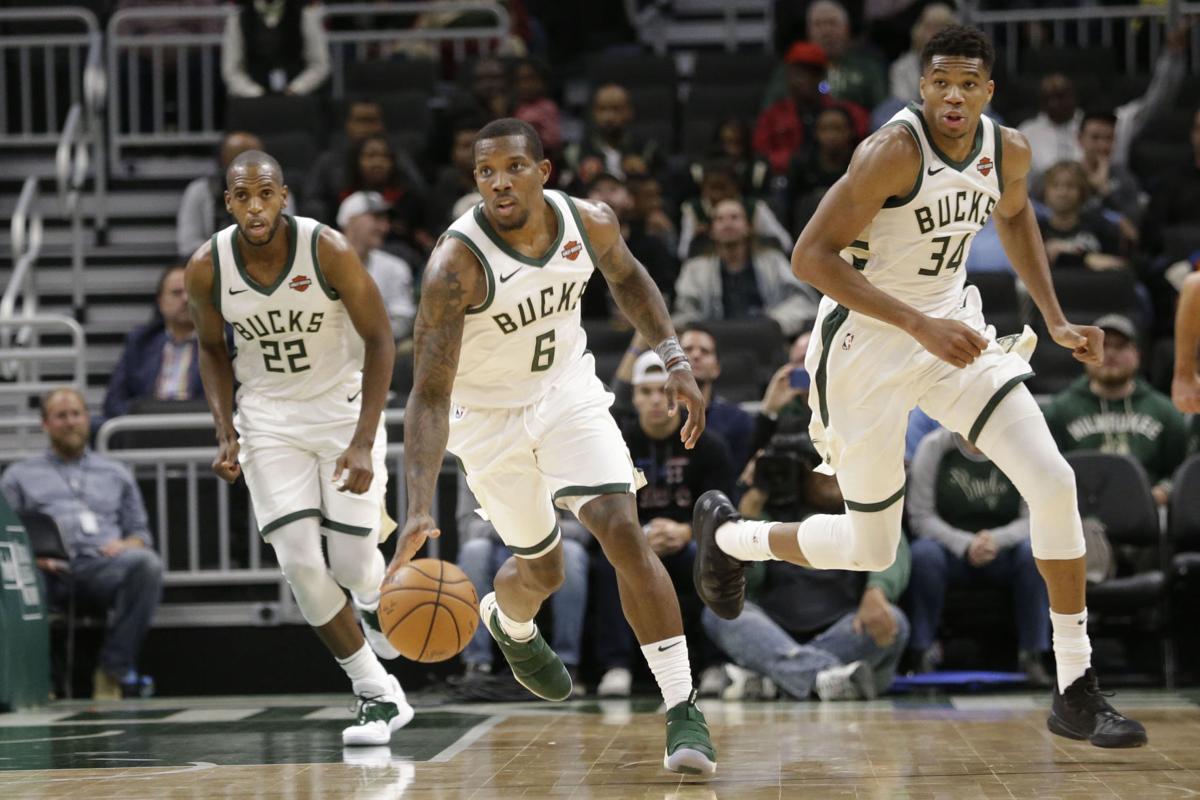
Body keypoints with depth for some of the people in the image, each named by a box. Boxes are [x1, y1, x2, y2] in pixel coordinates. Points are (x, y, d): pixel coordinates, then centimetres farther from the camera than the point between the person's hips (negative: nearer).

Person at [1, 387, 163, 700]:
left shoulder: (116, 473, 31)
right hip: (50, 569, -2)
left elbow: (140, 532, 25)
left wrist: (127, 545, 0)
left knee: (148, 563, -34)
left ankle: (113, 671, -30)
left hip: (102, 565, 2)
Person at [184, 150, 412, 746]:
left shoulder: (328, 250, -21)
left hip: (343, 406, -2)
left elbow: (379, 340, -13)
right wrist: (227, 434, -7)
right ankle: (379, 696, 0)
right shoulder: (207, 269, -13)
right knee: (300, 562, -13)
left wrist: (363, 442, -20)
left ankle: (376, 597, 35)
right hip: (269, 418, 2)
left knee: (352, 562, -6)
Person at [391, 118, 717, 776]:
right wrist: (419, 511, -41)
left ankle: (682, 710, -11)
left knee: (623, 533, -16)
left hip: (568, 393, 2)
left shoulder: (589, 222, -17)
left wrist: (673, 358, -2)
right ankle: (506, 618, 52)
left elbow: (625, 277, 10)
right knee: (542, 571, 12)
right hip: (489, 413, -2)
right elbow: (429, 394, -32)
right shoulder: (456, 263, -30)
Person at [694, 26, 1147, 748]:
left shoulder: (1009, 151, -3)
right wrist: (920, 325, -32)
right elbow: (812, 257, -27)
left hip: (952, 329, 6)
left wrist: (1055, 320, 12)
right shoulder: (893, 151, -24)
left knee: (1053, 482, -11)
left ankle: (1077, 693, -2)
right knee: (871, 551, 4)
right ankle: (730, 534, 36)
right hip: (868, 348, -6)